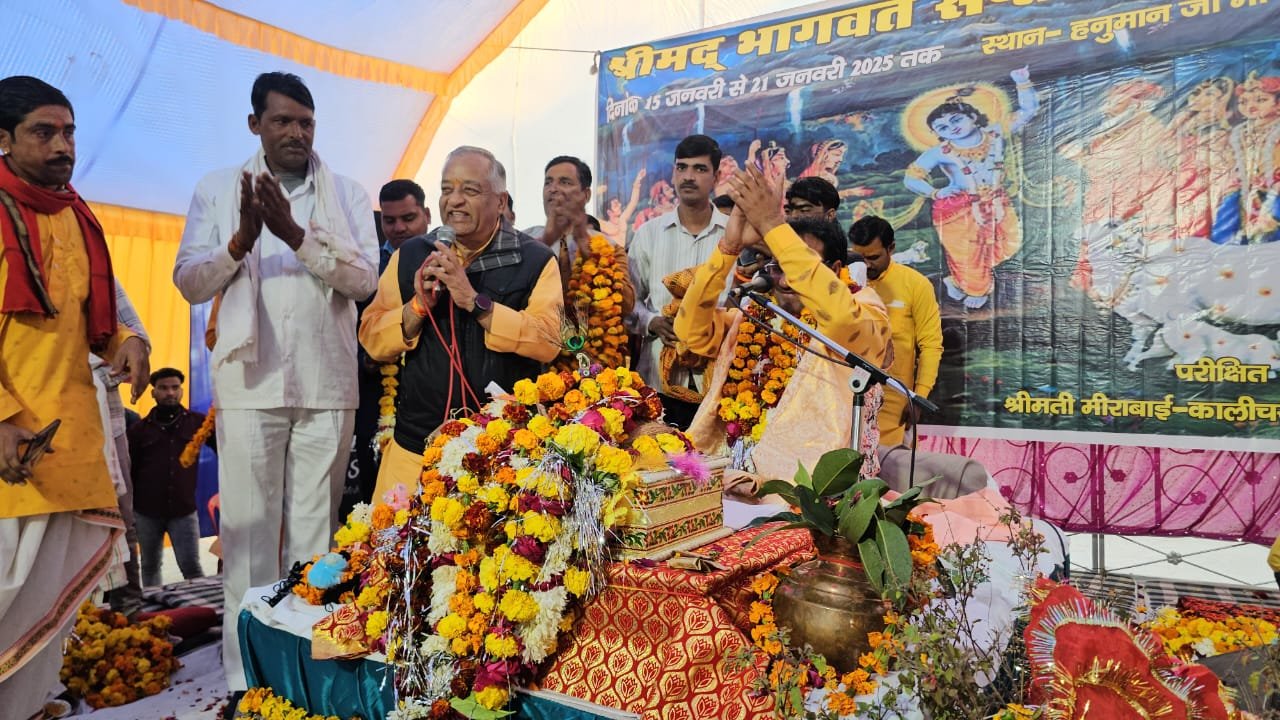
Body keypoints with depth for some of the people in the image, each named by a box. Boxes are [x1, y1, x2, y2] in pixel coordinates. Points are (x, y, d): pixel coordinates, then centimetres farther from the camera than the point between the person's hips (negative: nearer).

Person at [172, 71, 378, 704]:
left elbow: (364, 278, -4)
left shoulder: (348, 195, 8)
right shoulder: (218, 190, 9)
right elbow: (188, 282, 4)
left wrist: (297, 235, -17)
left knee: (315, 531, 6)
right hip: (249, 383, 0)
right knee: (248, 532, 2)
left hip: (326, 385, 0)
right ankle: (246, 674, 12)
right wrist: (240, 242, -14)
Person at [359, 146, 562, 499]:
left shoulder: (535, 261, 0)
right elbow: (372, 340, 6)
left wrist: (475, 301, -20)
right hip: (416, 444, 3)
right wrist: (418, 305, -12)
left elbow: (548, 340, -14)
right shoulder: (410, 255, 10)